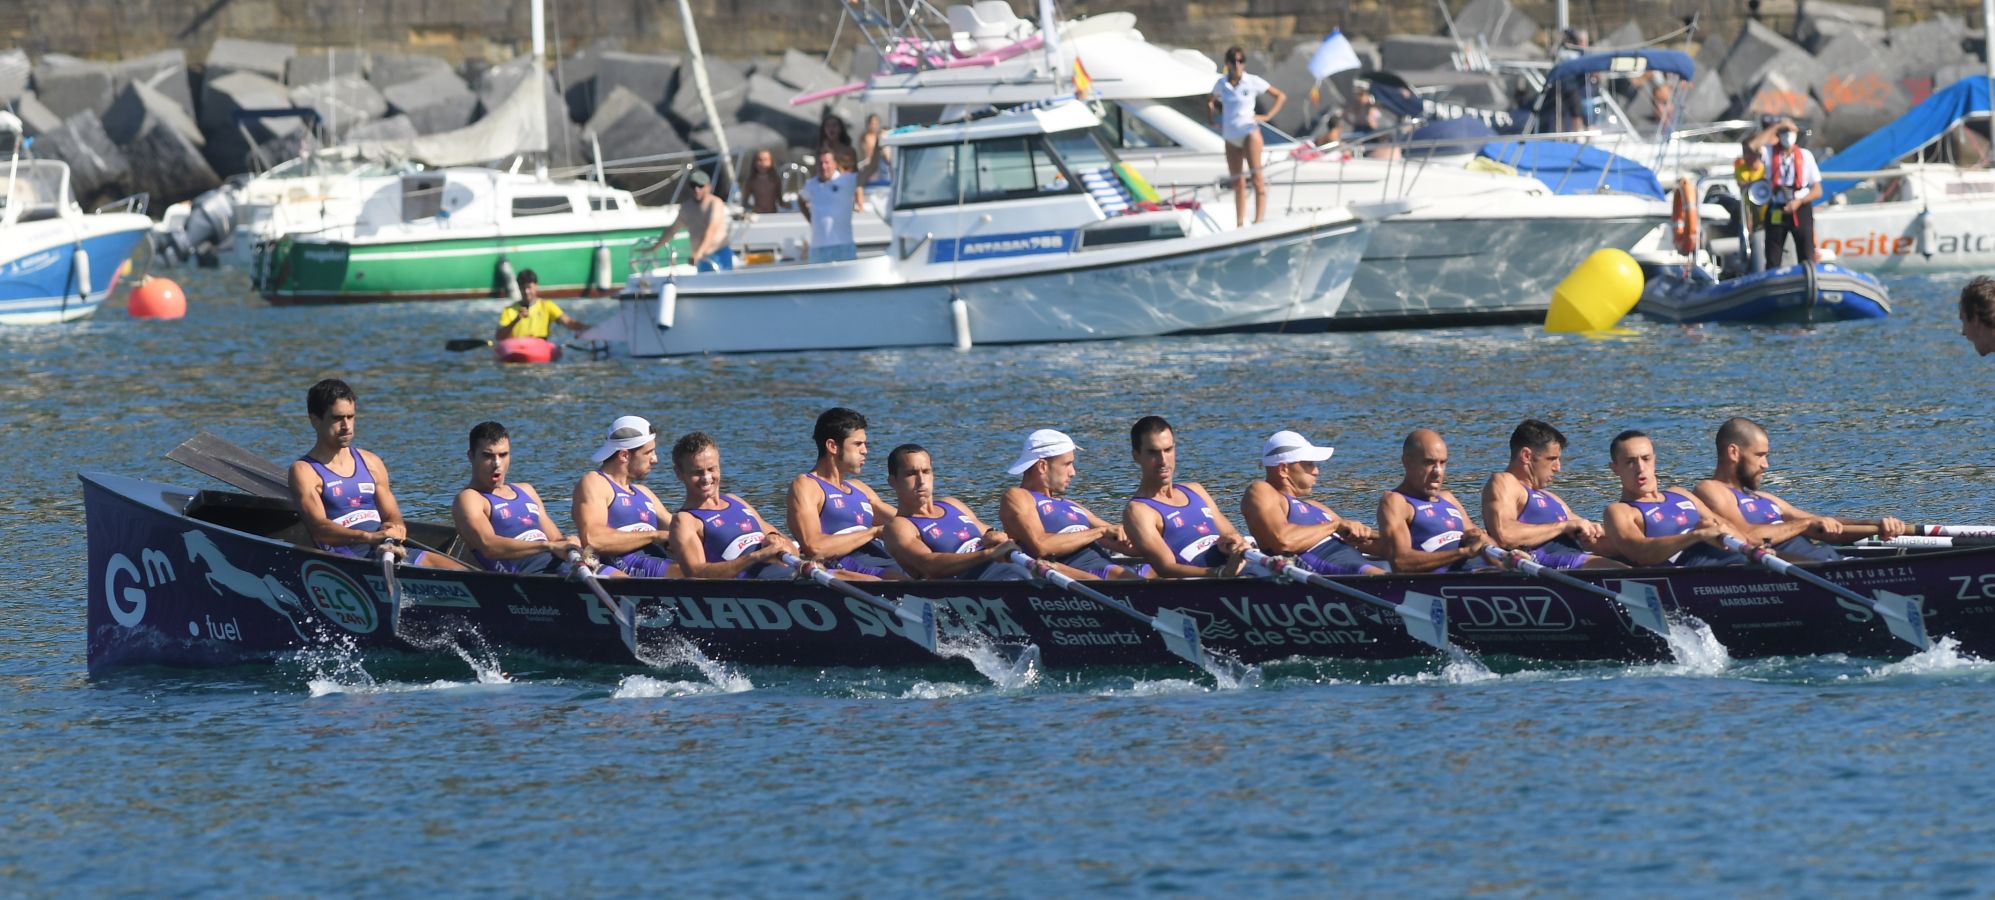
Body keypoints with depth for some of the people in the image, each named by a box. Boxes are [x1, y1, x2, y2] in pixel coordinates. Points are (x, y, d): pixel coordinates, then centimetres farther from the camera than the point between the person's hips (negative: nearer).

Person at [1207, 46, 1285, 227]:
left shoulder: (1253, 82, -4)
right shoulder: (1221, 84, 6)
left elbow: (1280, 96, 2)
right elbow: (1210, 102, 26)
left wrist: (1267, 116, -7)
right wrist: (1213, 120, 10)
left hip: (1249, 132, -4)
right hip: (1230, 138, 4)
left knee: (1256, 177, -12)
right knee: (1237, 183, 8)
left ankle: (1259, 220, -16)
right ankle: (1240, 224, 12)